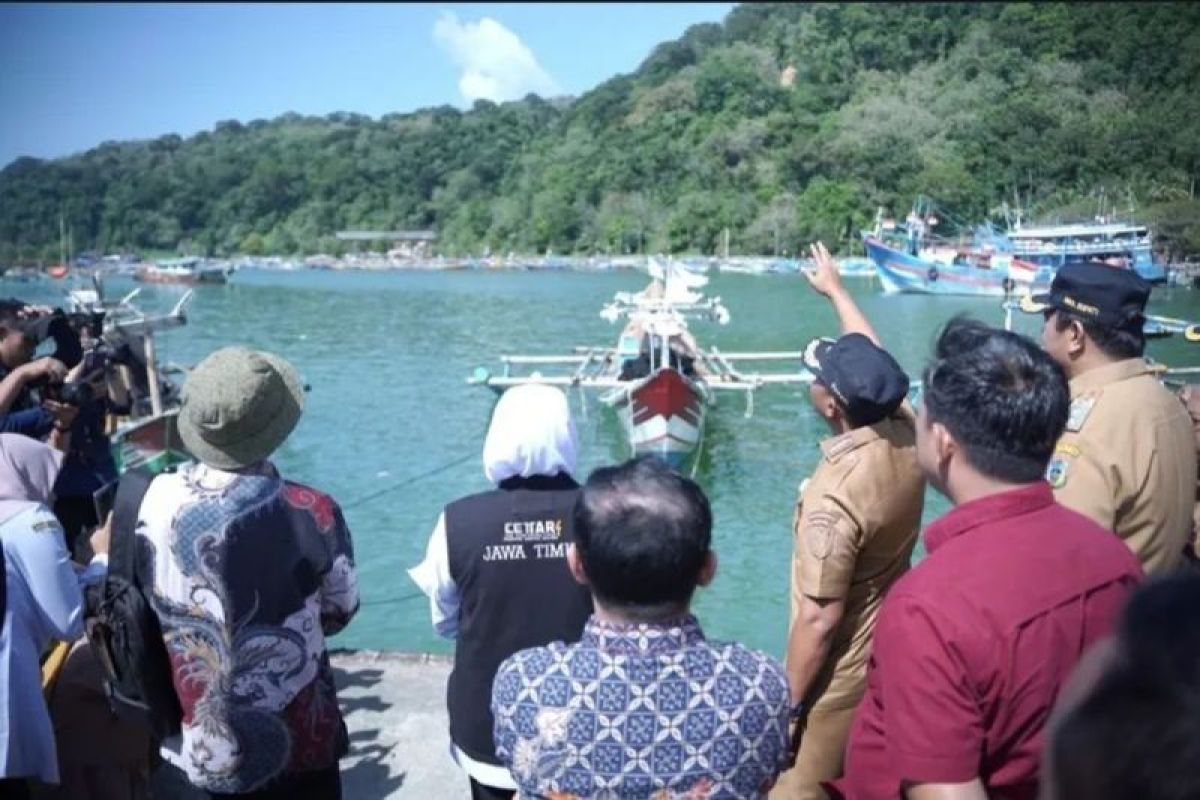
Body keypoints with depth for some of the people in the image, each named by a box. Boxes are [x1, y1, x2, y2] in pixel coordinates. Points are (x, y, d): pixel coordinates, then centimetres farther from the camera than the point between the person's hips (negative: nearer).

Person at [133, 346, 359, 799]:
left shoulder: (156, 501, -15)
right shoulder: (308, 512, -23)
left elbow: (147, 602, 0)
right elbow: (340, 609, -6)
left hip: (197, 740, 3)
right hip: (290, 738, -3)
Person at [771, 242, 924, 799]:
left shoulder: (834, 497, -31)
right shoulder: (904, 429, -10)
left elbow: (820, 619, -25)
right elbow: (871, 355, 10)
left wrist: (789, 703, -14)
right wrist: (835, 289, 24)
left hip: (842, 669, -8)